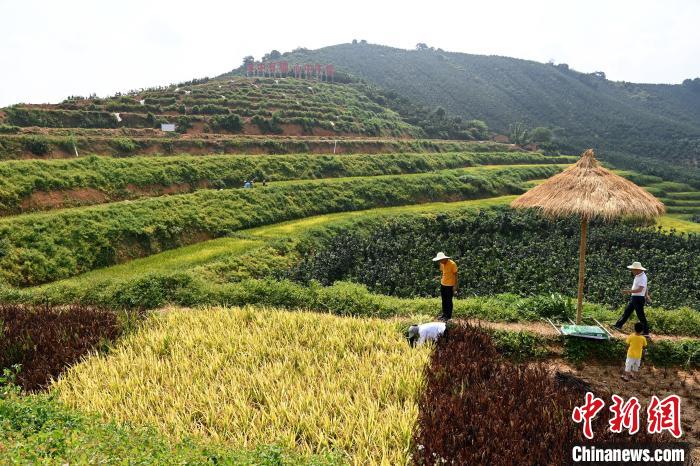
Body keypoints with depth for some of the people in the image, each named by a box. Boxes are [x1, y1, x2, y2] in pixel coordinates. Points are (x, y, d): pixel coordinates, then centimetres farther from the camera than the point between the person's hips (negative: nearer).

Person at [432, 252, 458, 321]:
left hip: (450, 285, -7)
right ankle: (444, 314, 25)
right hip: (443, 284, 7)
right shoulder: (442, 264, 2)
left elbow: (455, 275, -13)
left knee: (449, 301, 3)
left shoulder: (452, 264, -18)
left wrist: (455, 285, -14)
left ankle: (448, 316, 14)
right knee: (444, 300, 14)